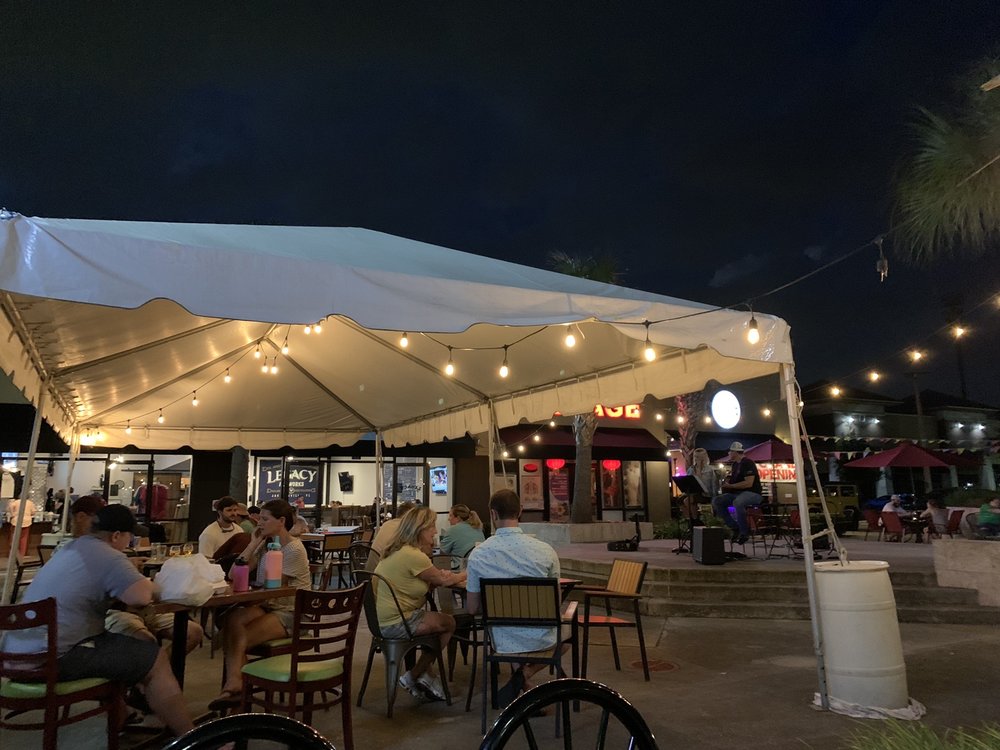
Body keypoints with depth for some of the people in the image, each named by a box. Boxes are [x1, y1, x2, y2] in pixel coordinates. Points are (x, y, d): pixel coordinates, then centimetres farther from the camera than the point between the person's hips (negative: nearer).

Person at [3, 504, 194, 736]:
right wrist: (145, 583, -2)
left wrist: (132, 577, 18)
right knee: (155, 659, -6)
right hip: (53, 657, -10)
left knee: (120, 642, 27)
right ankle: (189, 736, -2)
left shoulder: (70, 548, 17)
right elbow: (142, 597, -25)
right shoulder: (108, 557, -13)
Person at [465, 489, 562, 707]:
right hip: (540, 640, -3)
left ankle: (520, 676, 15)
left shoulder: (478, 554, -12)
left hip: (502, 642, 3)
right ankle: (526, 673, 7)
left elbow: (472, 609, -3)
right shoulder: (545, 550, -11)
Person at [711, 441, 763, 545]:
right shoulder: (734, 464, 15)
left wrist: (730, 486, -19)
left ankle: (745, 532, -20)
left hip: (753, 493, -9)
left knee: (737, 502, -40)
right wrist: (726, 482, 3)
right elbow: (732, 479, 27)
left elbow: (749, 483, -23)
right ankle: (735, 528, -4)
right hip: (737, 493, 9)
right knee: (716, 501, -7)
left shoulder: (748, 463, -12)